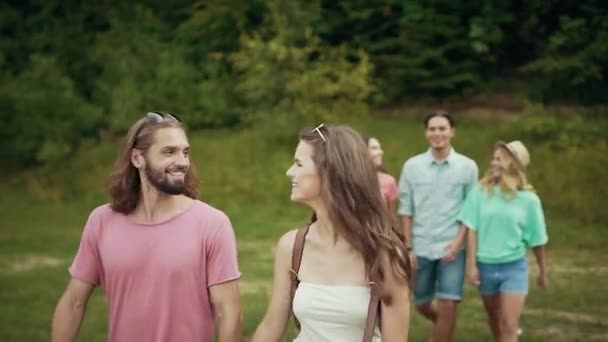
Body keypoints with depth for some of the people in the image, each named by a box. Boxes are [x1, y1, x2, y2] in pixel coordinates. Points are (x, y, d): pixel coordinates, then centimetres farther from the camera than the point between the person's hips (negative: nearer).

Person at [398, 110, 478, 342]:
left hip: (452, 247, -2)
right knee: (422, 304, 15)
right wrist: (408, 247, -2)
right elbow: (406, 210, 2)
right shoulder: (412, 166, 1)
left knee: (448, 307, -8)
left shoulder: (467, 167, -2)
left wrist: (458, 241, -11)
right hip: (421, 247, 2)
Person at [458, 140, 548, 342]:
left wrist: (543, 272, 11)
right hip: (485, 265, 2)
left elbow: (537, 240, 3)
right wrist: (472, 265, -8)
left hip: (514, 267, -2)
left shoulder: (528, 199, -6)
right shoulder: (480, 191, -6)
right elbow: (472, 229, -4)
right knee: (495, 321, 18)